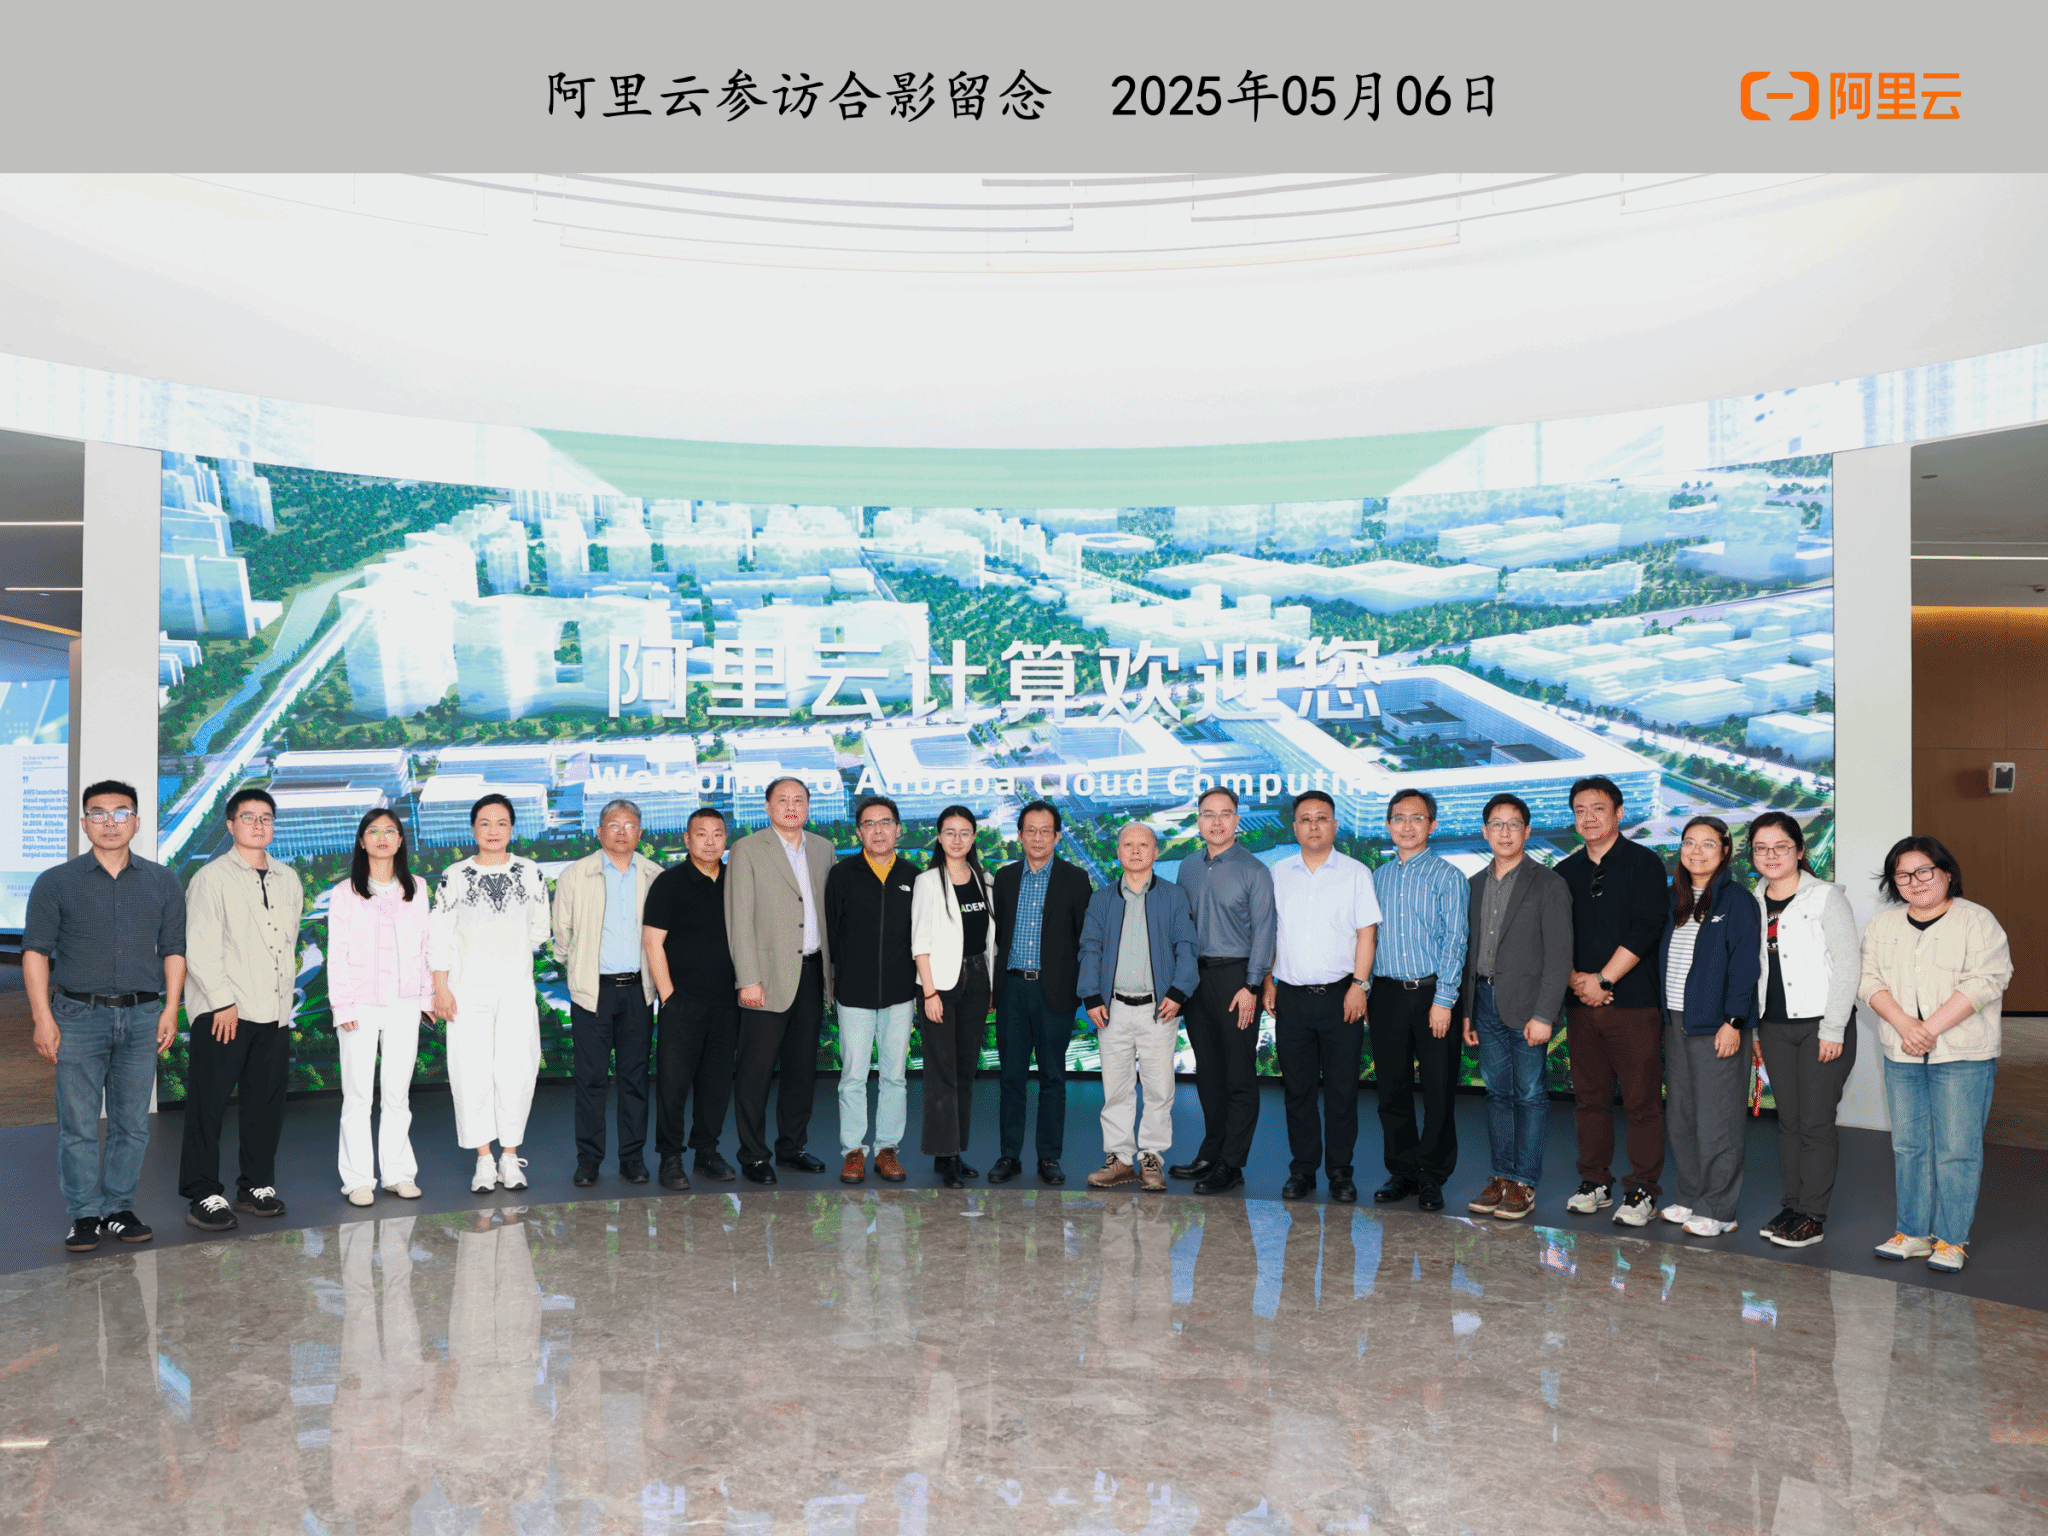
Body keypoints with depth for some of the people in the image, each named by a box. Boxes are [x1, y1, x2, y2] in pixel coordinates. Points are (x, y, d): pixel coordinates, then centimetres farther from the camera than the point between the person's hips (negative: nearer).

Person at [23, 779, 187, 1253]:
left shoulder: (162, 883, 9)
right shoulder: (56, 882, 3)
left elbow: (173, 949, 10)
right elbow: (36, 951, 0)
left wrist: (171, 1008, 1)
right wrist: (42, 1017, -7)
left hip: (143, 1015, 2)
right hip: (79, 1014, -2)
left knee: (132, 1122, 6)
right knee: (79, 1123, 0)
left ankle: (118, 1208, 16)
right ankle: (84, 1215, 10)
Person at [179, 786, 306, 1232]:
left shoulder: (288, 878, 14)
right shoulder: (212, 877, -4)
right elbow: (199, 950, -9)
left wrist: (286, 996, 12)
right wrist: (224, 1002, -13)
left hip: (274, 1011, 5)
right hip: (222, 1013, -5)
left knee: (266, 1104, 10)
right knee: (208, 1105, -1)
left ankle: (257, 1186, 22)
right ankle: (203, 1196, 7)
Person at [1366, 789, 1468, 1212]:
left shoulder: (1447, 877, 0)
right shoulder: (1377, 878, 12)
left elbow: (1454, 943, -6)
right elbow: (1368, 937, 13)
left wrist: (1443, 1001, -13)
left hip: (1432, 992, -3)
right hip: (1387, 994, 4)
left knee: (1439, 1090, 1)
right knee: (1391, 1089, 8)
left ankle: (1432, 1177, 13)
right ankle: (1401, 1171, 20)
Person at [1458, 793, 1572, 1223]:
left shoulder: (1548, 884, -5)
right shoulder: (1476, 884, 13)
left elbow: (1559, 956, -10)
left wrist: (1543, 1015, -15)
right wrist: (1466, 1010, 12)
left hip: (1526, 1004, -5)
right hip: (1486, 1002, 5)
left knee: (1530, 1094, 0)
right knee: (1497, 1092, 10)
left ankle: (1524, 1184, 7)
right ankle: (1501, 1177, 18)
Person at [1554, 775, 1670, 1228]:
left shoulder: (1644, 864, -1)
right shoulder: (1565, 873, 14)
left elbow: (1645, 930, -10)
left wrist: (1602, 978, -12)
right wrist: (1575, 978, -5)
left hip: (1635, 1003, -4)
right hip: (1582, 1004, 4)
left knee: (1641, 1100, -2)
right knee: (1590, 1098, 8)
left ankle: (1642, 1191, 6)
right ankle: (1594, 1182, 19)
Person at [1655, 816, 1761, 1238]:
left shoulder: (1737, 900, -7)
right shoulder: (1674, 899, 13)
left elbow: (1745, 965, -11)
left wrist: (1732, 1021, -16)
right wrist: (1661, 1013, 10)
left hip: (1715, 1025, -7)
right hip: (1675, 1022, 7)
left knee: (1716, 1122, -2)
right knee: (1679, 1118, 12)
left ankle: (1717, 1210, 7)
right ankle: (1687, 1199, 23)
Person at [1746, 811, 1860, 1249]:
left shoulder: (1827, 897, -5)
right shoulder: (1752, 905, 10)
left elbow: (1847, 965, -8)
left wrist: (1833, 1028, -12)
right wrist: (1750, 1028, 12)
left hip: (1822, 1024, -5)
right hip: (1774, 1027, 5)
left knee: (1816, 1122, -3)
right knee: (1788, 1120, 9)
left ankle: (1813, 1215, 5)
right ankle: (1792, 1205, 18)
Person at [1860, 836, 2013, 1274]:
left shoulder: (1976, 920, -3)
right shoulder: (1882, 925, 11)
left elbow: (1985, 981, -13)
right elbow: (1869, 981, 3)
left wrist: (1932, 1027, -17)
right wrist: (1903, 1024, -14)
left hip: (1963, 1057, -4)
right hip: (1901, 1057, 5)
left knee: (1956, 1151, -1)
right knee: (1908, 1147, 10)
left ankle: (1951, 1240, 8)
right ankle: (1913, 1232, 19)